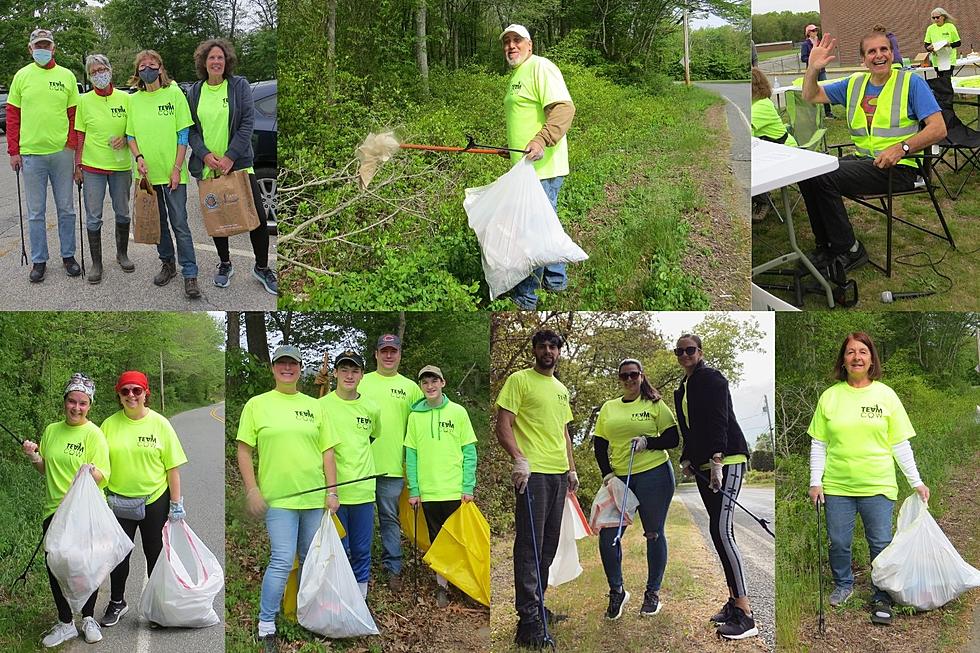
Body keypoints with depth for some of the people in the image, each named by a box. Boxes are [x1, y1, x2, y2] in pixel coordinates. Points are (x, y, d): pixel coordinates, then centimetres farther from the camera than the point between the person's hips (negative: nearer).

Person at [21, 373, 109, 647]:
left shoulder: (93, 434, -9)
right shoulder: (51, 431, 7)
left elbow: (104, 476, -13)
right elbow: (45, 469, 17)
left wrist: (92, 472, -35)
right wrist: (34, 457, -3)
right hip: (55, 511, 5)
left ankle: (88, 619, 28)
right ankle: (65, 623, 23)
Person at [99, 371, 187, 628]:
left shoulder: (160, 424, -5)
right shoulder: (109, 424, -1)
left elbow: (173, 467, -4)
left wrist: (176, 504, -6)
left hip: (154, 500, -1)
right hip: (119, 501, 1)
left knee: (155, 554, 10)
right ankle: (117, 602, 29)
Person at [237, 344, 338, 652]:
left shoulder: (314, 406, 10)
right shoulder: (257, 404, 2)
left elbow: (327, 451, 10)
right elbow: (244, 451, 2)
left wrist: (332, 491, 4)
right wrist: (252, 490, -5)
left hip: (315, 497, 4)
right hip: (278, 498, -3)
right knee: (282, 561, -10)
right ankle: (265, 626, 1)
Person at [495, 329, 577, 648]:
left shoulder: (561, 389, 20)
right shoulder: (519, 380, -4)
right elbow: (503, 426, -11)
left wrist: (571, 469, 21)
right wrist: (519, 458, -23)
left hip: (559, 475, 8)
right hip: (533, 472, -8)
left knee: (548, 546, 12)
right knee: (529, 546, -9)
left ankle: (536, 606, 23)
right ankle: (528, 622, -9)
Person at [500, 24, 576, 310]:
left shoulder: (540, 67, -12)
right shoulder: (516, 75, 20)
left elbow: (564, 108, -24)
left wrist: (542, 140, -35)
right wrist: (513, 147, 32)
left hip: (542, 167, -11)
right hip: (527, 166, 11)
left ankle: (525, 295, 3)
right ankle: (555, 278, 35)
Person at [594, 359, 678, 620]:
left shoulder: (654, 405, 3)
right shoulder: (608, 408, 12)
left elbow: (673, 439, 1)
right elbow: (600, 445, 12)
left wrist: (647, 442, -14)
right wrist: (606, 472, 0)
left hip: (654, 474, -3)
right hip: (619, 478, 3)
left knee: (654, 533, 4)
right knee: (607, 534, -4)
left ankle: (653, 593, 17)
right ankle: (617, 591, 11)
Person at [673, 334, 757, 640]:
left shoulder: (712, 379, -7)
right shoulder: (682, 389, 19)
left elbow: (719, 420, -17)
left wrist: (717, 460, -25)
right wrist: (687, 460, 13)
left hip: (727, 461, -9)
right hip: (703, 466, 9)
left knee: (721, 531, -18)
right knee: (721, 533, 8)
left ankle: (745, 616, -19)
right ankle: (734, 601, 14)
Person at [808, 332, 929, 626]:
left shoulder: (886, 395, 0)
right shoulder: (829, 396, 2)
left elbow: (900, 444, 3)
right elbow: (818, 443, 5)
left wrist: (917, 482, 0)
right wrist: (815, 482, -1)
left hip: (878, 485, -1)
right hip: (837, 485, 1)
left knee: (881, 544, 3)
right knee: (838, 543, 9)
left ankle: (881, 598, 19)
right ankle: (843, 584, 34)